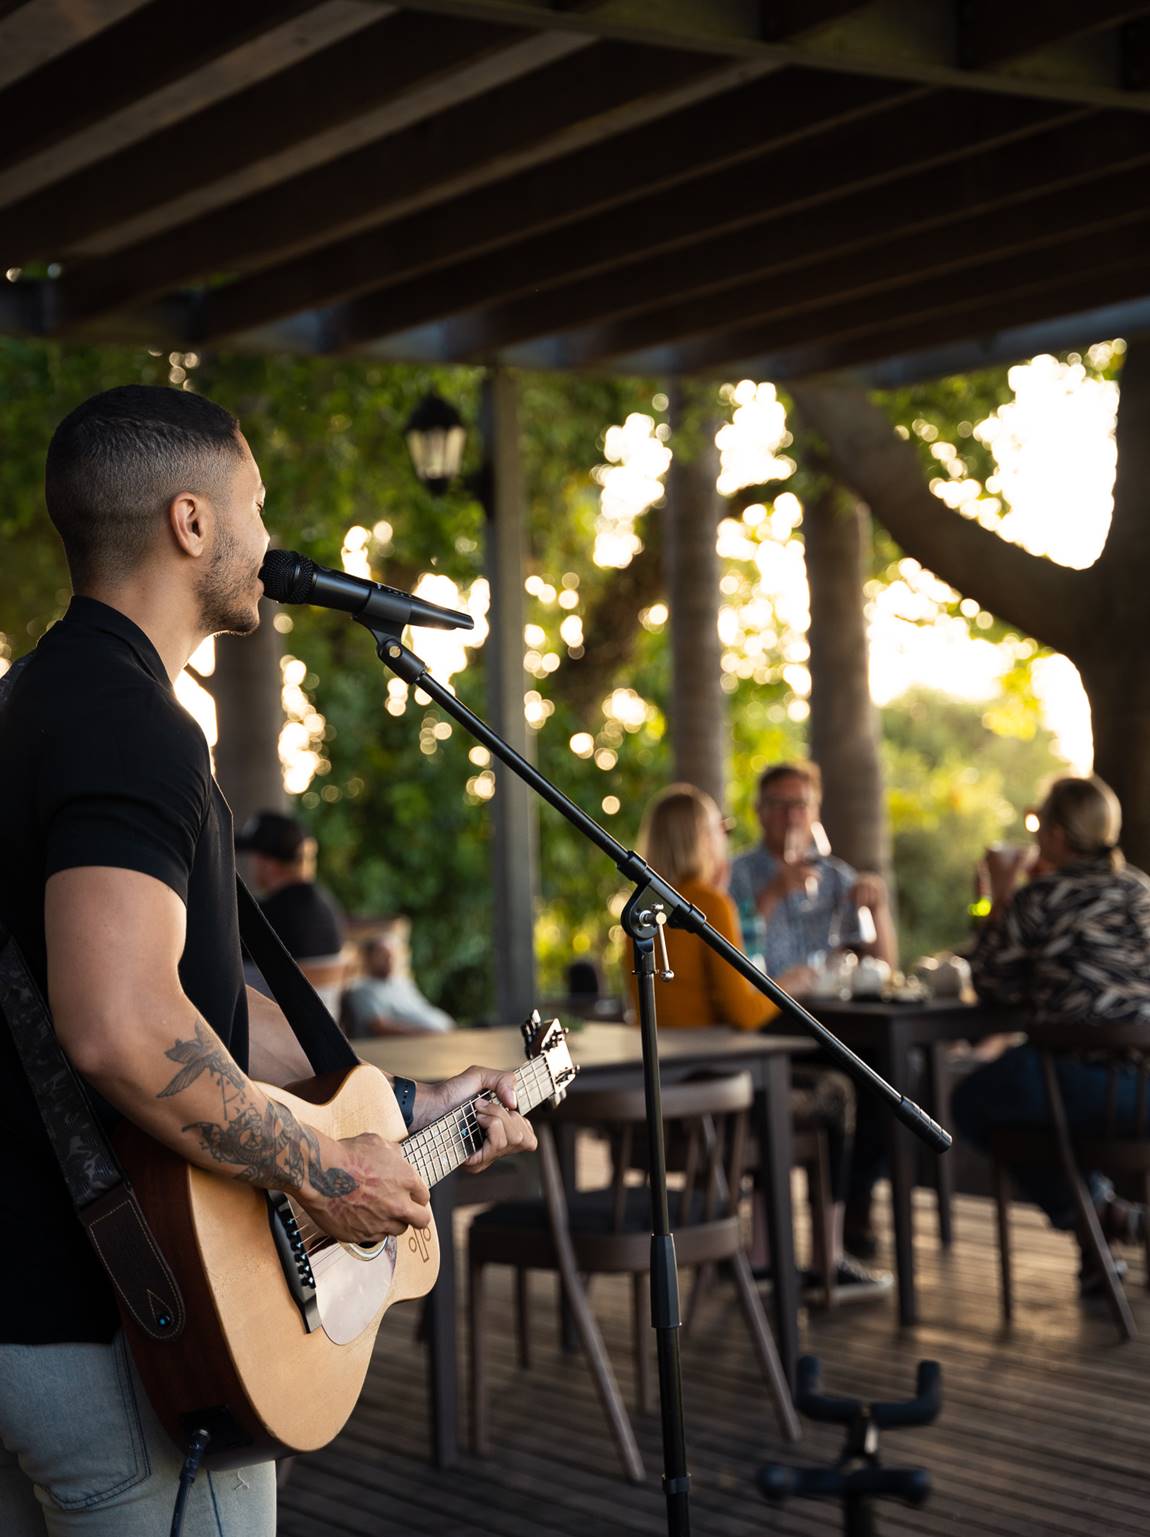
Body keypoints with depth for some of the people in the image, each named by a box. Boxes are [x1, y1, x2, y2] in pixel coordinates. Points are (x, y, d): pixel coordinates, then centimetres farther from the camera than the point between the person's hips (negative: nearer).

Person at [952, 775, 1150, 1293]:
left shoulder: (1041, 898, -6)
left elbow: (989, 985, 4)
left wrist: (1001, 896, 10)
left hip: (1087, 1077, -8)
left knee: (971, 1102, 18)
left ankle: (1089, 1212, 13)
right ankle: (1097, 1210, 26)